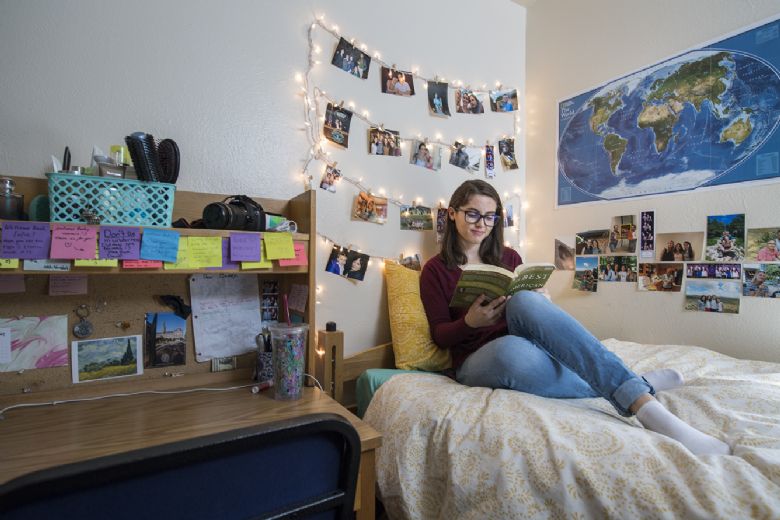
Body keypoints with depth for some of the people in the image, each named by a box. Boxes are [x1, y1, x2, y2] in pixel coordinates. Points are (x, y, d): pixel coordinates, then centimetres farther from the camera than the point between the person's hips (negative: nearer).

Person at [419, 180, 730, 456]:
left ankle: (640, 401, -36)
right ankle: (636, 389, -28)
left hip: (526, 341, 2)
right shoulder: (436, 270, 6)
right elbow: (440, 335, 1)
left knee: (526, 301, -34)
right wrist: (470, 322, -21)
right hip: (478, 360, -2)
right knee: (513, 351, -41)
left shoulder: (508, 258, 16)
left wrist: (540, 305, -10)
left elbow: (528, 307, 15)